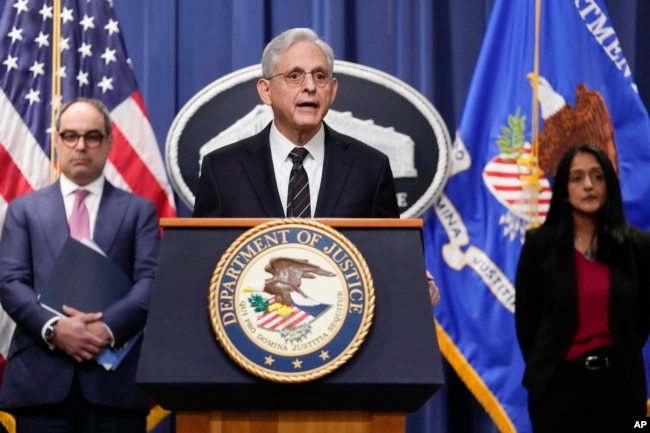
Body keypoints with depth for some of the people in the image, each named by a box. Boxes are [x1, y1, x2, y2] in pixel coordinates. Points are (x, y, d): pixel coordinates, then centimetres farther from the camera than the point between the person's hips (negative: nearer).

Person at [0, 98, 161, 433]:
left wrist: (109, 327, -17)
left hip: (116, 377, 0)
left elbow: (151, 280, 1)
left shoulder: (139, 210, 14)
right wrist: (53, 328, -14)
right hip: (41, 377, 1)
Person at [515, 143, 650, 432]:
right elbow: (526, 316, 3)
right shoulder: (540, 242, -2)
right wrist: (543, 368, 5)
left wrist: (623, 359, 9)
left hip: (618, 382, 1)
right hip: (559, 381, -1)